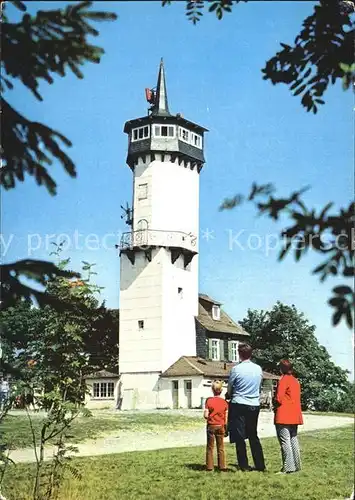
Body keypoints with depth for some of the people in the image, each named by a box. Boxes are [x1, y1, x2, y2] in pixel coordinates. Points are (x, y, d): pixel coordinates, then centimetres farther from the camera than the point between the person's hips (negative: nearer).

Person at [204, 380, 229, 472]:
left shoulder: (209, 400, -9)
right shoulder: (224, 402, -3)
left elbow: (205, 415, -13)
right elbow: (226, 417, 0)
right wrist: (226, 429, 9)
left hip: (211, 426, -2)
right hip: (221, 426, 2)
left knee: (210, 447, 8)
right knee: (221, 448, 12)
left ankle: (209, 466, 8)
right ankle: (222, 466, 13)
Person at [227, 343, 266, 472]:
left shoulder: (236, 369, -12)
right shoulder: (258, 369, 2)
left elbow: (229, 389, 1)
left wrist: (230, 395, 22)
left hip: (239, 405, -5)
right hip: (255, 405, 5)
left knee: (240, 437, 4)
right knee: (253, 436, 15)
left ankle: (244, 465, 5)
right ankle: (260, 465, 15)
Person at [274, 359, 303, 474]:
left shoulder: (284, 379, -11)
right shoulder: (295, 380, 14)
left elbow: (279, 398, -15)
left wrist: (275, 403, 6)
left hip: (284, 416, -9)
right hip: (294, 416, 9)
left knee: (285, 441, -7)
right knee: (293, 439, 14)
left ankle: (288, 467, -9)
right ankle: (296, 465, 17)